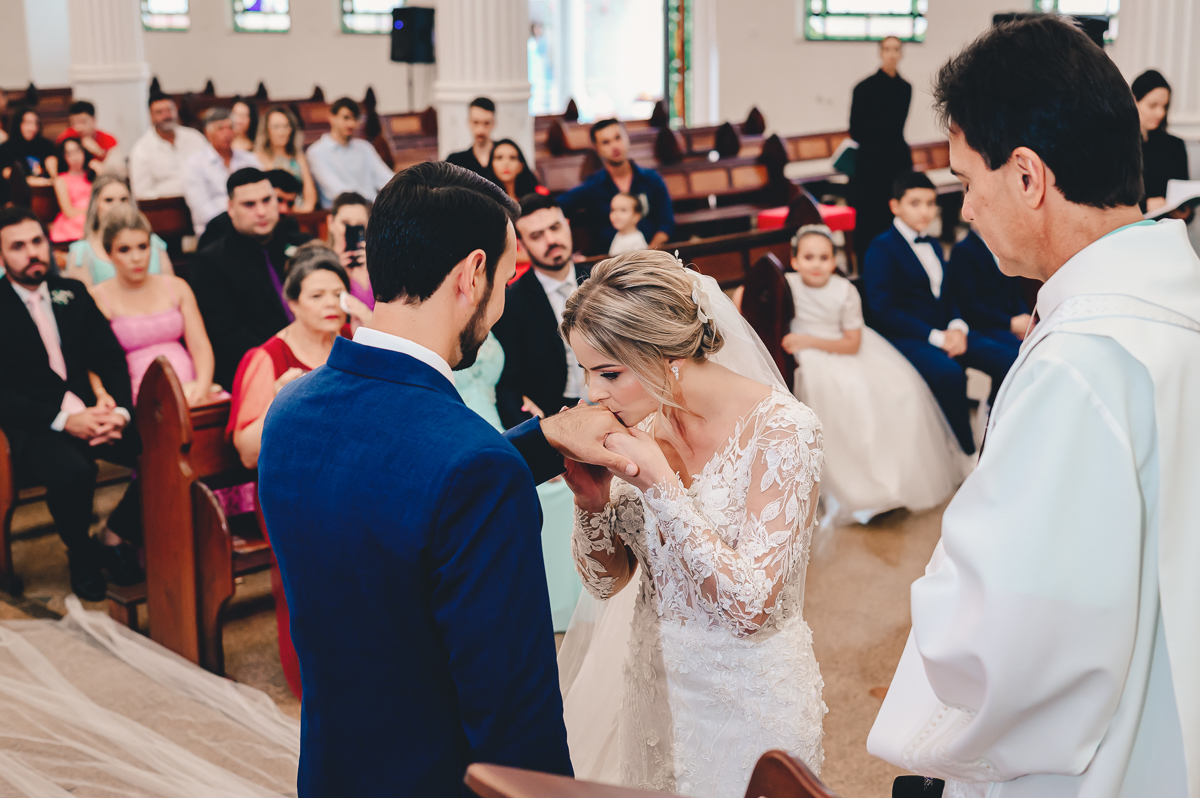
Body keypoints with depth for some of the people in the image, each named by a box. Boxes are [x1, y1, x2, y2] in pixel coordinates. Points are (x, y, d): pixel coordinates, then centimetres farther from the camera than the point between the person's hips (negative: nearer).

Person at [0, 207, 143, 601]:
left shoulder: (72, 293, 14)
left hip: (90, 412, 5)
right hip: (33, 426, -4)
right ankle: (81, 553, -4)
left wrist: (119, 410, -10)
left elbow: (111, 359, 10)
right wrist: (62, 420, -22)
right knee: (73, 472, -37)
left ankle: (117, 535, 3)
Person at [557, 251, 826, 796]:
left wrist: (659, 481, -28)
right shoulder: (642, 421, -7)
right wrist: (592, 499, -20)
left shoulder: (781, 430, -22)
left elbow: (751, 607, -27)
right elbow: (606, 582, 0)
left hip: (748, 703, -5)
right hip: (654, 684, 5)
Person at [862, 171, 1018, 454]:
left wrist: (957, 327, -3)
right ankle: (967, 455, -22)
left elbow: (948, 296, 21)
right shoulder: (881, 248, -5)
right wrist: (936, 336, -17)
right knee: (949, 373, -37)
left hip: (945, 332, 7)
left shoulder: (934, 246, 21)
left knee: (1006, 357, -16)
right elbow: (882, 311, -13)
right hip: (907, 338, -7)